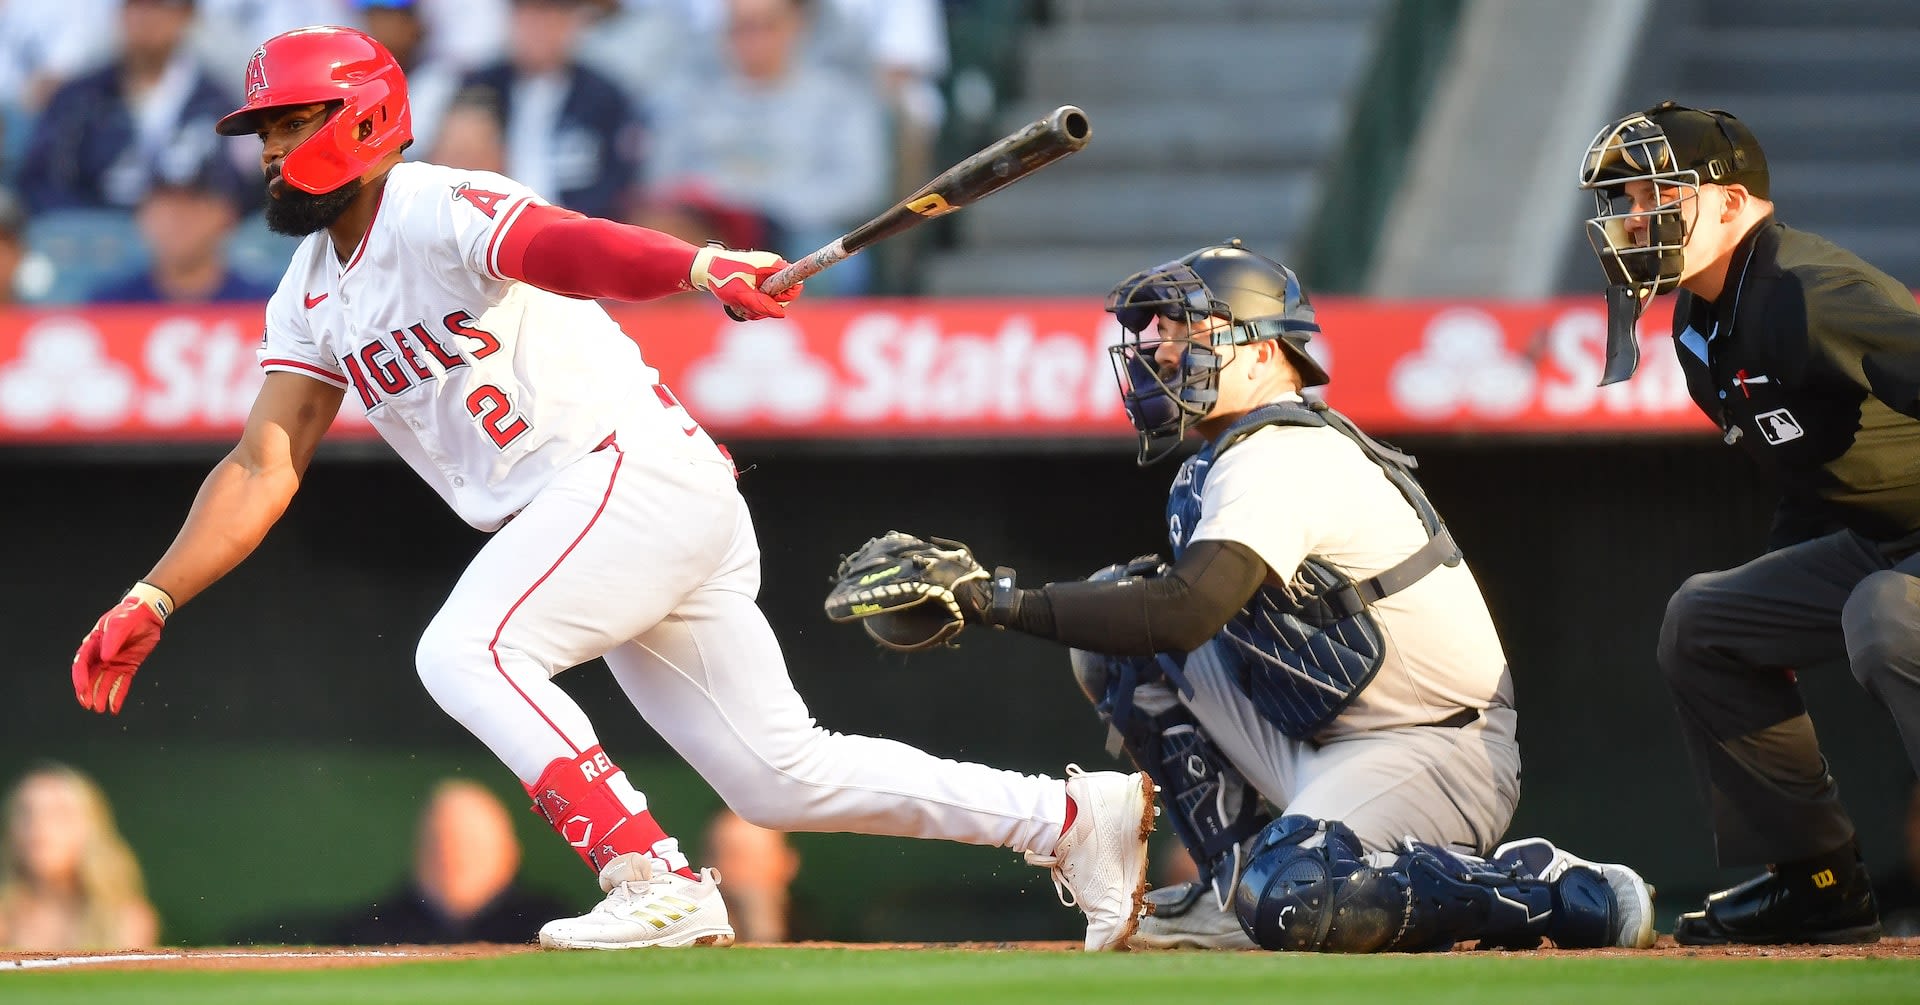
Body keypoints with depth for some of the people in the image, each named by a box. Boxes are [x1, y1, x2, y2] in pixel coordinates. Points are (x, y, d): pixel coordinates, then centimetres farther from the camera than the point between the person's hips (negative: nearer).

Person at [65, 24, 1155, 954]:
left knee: (467, 652, -24)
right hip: (573, 518, 9)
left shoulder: (442, 212, -13)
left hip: (643, 467, -9)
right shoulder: (311, 294, 13)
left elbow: (566, 245, -33)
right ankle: (1076, 815, 15)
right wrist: (151, 603, 1)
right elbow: (266, 464, 11)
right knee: (779, 778, 7)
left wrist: (699, 268, -52)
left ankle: (659, 886, -24)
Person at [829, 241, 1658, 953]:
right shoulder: (1235, 456, 13)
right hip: (1325, 746, 10)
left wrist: (1007, 602, -29)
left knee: (1292, 906, -35)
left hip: (1440, 753, -10)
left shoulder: (1280, 459, -19)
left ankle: (1555, 892, -16)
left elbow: (1185, 613, -32)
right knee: (1120, 632, 4)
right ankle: (1237, 885, 8)